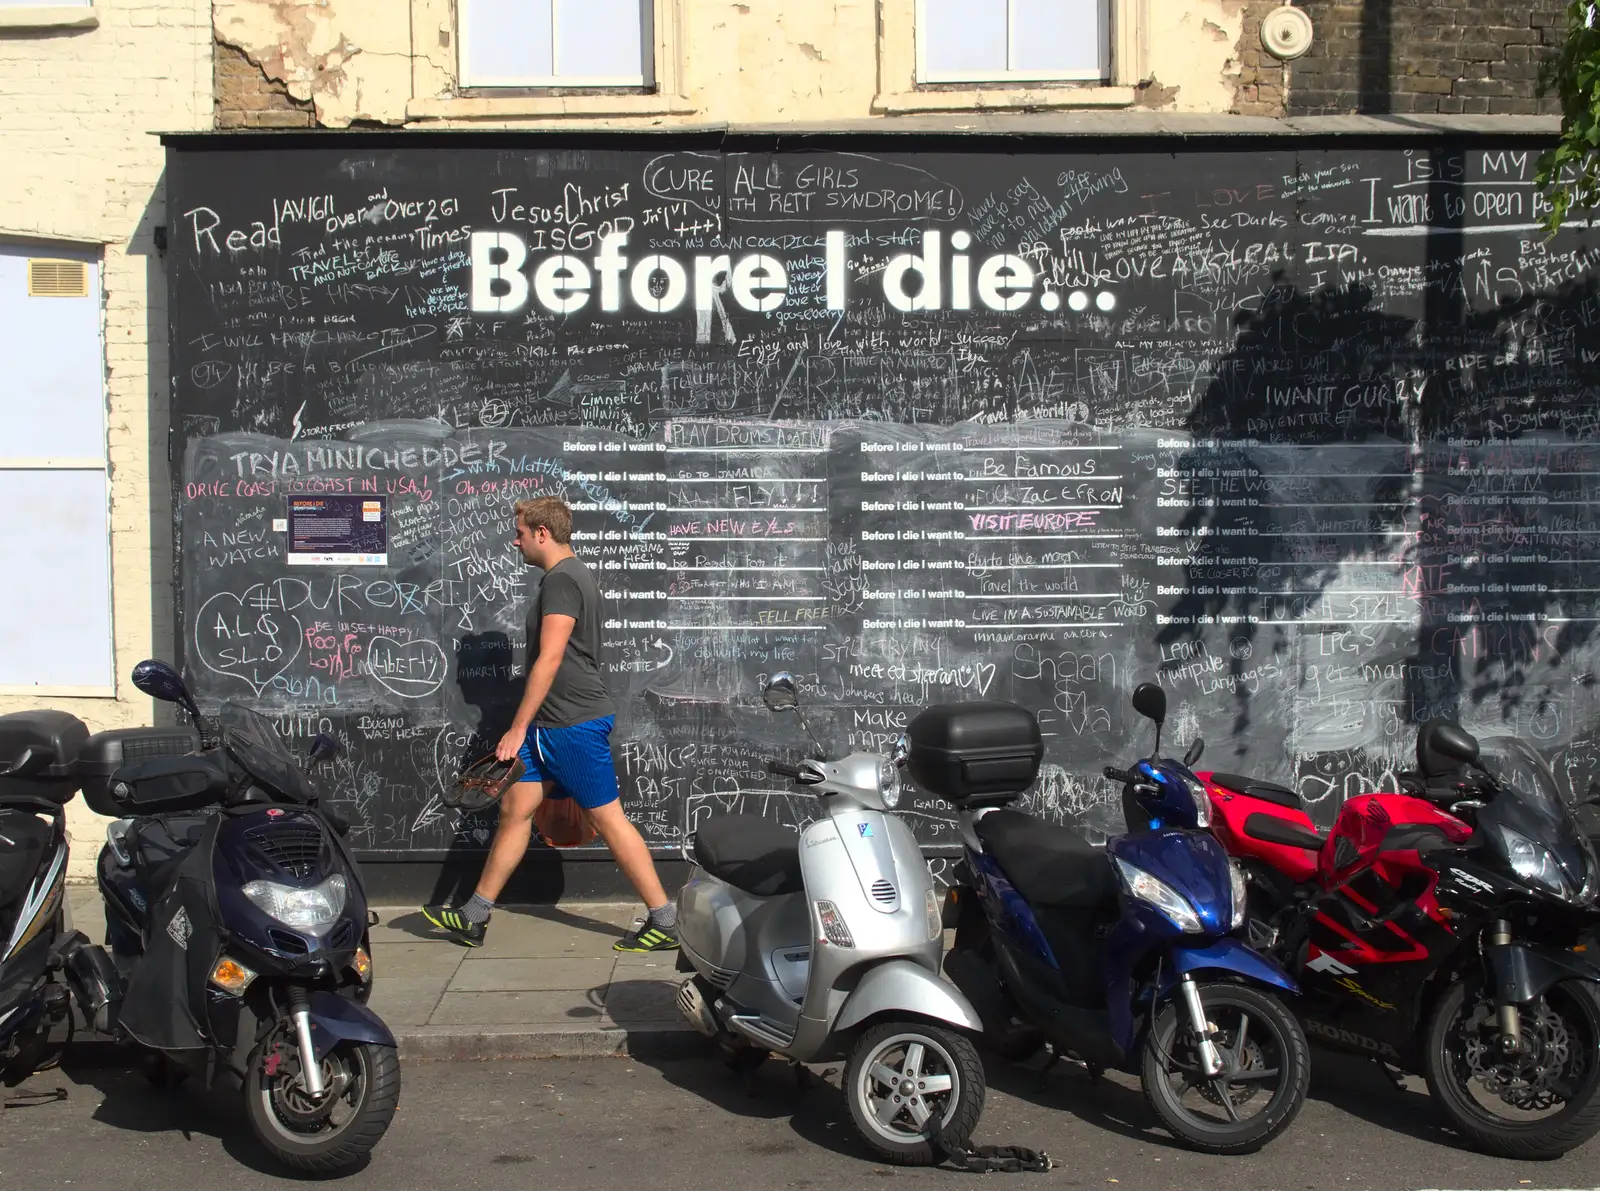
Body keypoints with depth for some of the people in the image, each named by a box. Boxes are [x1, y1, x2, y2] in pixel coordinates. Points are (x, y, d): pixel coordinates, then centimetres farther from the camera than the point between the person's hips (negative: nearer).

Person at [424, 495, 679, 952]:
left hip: (575, 725, -10)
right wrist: (528, 727, 26)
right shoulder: (569, 576, 17)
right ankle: (473, 917, 15)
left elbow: (550, 660, -21)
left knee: (607, 818, -6)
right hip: (551, 725, 10)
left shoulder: (562, 580, -15)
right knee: (515, 806, 10)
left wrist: (518, 727, -19)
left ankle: (664, 922, 1)